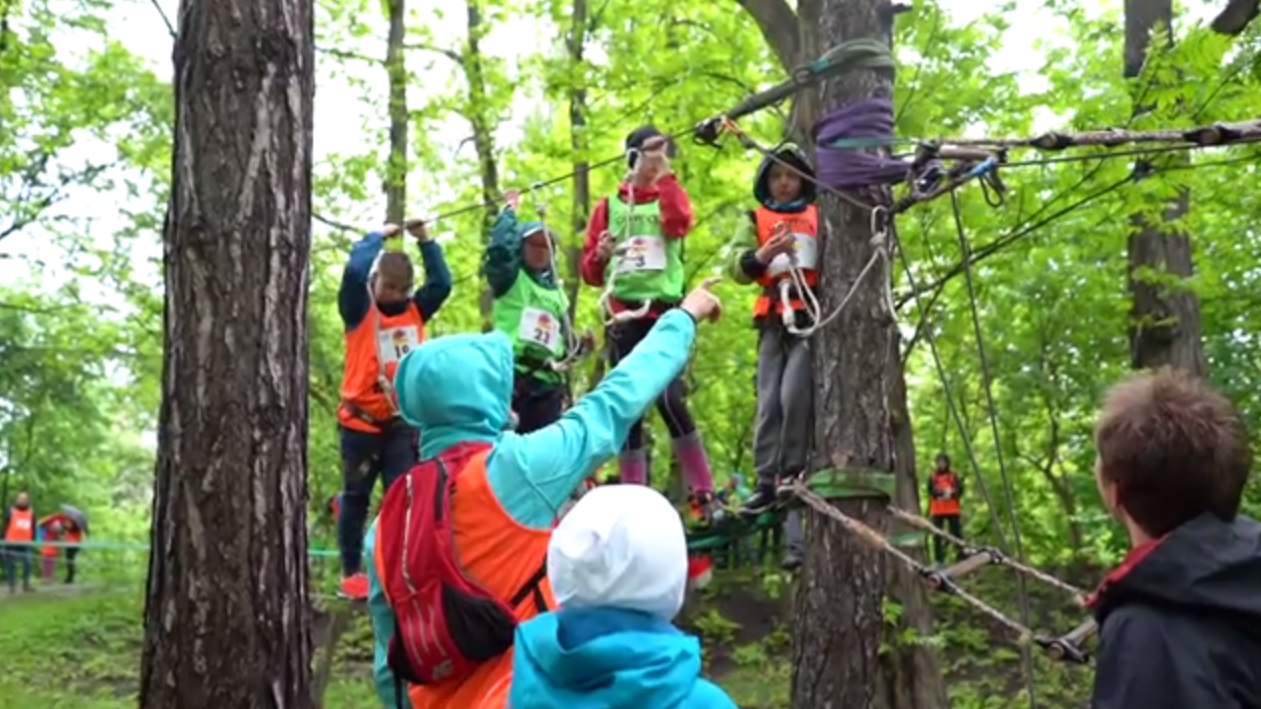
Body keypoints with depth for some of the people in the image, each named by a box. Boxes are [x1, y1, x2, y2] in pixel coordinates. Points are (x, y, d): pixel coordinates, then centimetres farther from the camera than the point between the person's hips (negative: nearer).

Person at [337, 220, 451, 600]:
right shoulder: (359, 311, -3)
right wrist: (380, 238, -6)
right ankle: (352, 572, 17)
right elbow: (354, 270, -18)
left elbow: (442, 283, 0)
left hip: (403, 422, 3)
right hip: (361, 421, -3)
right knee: (356, 498, 8)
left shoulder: (415, 311, 8)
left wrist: (425, 240, -1)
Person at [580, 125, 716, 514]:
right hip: (624, 316, 2)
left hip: (665, 313, -2)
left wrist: (665, 176, -9)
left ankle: (705, 494, -11)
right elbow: (590, 272, 13)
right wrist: (600, 255, -8)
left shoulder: (669, 197, 13)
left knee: (670, 399, -18)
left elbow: (679, 222, -12)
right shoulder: (609, 206, 14)